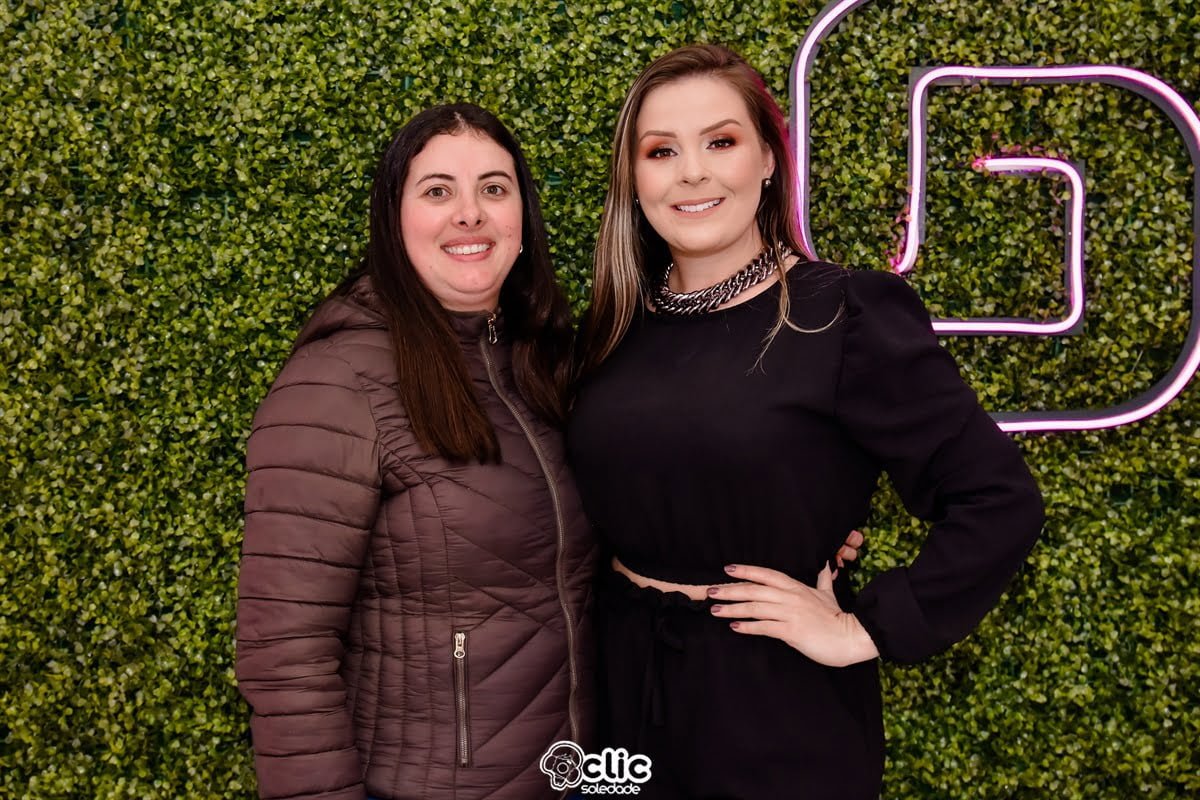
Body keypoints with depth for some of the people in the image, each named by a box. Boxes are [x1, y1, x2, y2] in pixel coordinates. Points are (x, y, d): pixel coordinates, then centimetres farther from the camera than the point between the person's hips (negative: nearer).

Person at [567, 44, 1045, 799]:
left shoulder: (846, 315, -14)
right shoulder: (620, 325, 2)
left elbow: (999, 497, -16)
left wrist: (867, 630, -16)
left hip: (780, 707, -4)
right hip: (628, 688, 5)